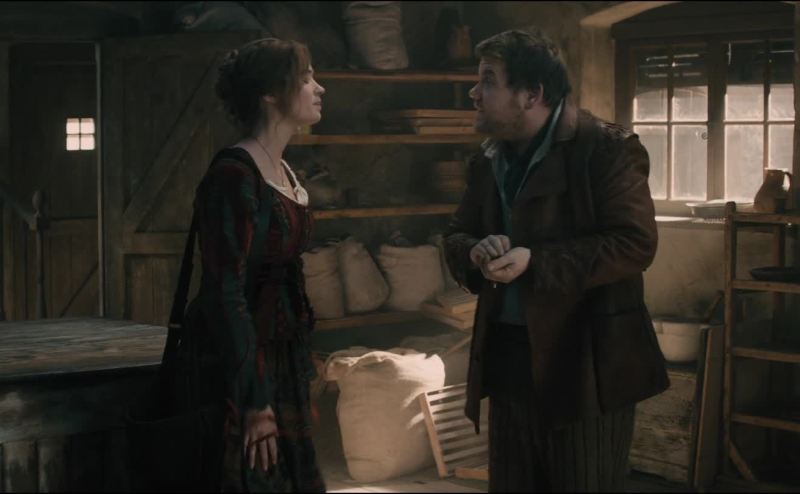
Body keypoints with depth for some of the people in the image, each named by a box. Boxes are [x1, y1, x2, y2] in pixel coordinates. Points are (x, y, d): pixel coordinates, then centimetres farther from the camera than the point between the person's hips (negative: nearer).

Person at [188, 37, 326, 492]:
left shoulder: (286, 174, 11)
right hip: (240, 365, -9)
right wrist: (256, 402, -20)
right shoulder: (234, 174, -16)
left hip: (285, 363, 9)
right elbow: (226, 292, -20)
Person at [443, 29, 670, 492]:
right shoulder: (488, 159, 11)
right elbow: (456, 236, 17)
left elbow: (635, 243, -19)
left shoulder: (607, 148, -12)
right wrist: (476, 253, -9)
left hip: (585, 361, -7)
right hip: (509, 357, 7)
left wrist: (535, 262, -24)